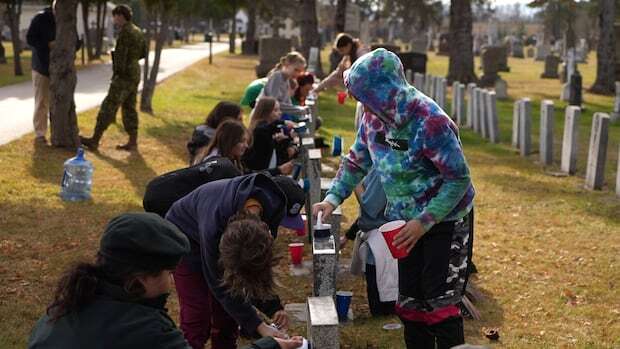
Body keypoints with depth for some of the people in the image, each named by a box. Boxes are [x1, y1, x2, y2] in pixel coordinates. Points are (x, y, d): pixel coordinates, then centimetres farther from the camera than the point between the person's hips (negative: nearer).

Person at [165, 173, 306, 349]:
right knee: (197, 317, -9)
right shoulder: (212, 227, -43)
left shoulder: (274, 206, -30)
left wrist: (273, 307, -19)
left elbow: (259, 266, -12)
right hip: (186, 236, -4)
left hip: (225, 232, 4)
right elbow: (218, 284, -29)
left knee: (226, 313, 2)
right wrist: (257, 326, -29)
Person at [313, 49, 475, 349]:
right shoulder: (374, 116, -6)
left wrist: (424, 223, -26)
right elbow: (357, 160, 8)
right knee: (409, 300, 13)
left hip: (445, 220, -7)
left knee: (439, 302, -4)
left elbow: (459, 179, -24)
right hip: (405, 219, 7)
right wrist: (333, 197, -4)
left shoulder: (429, 121, -28)